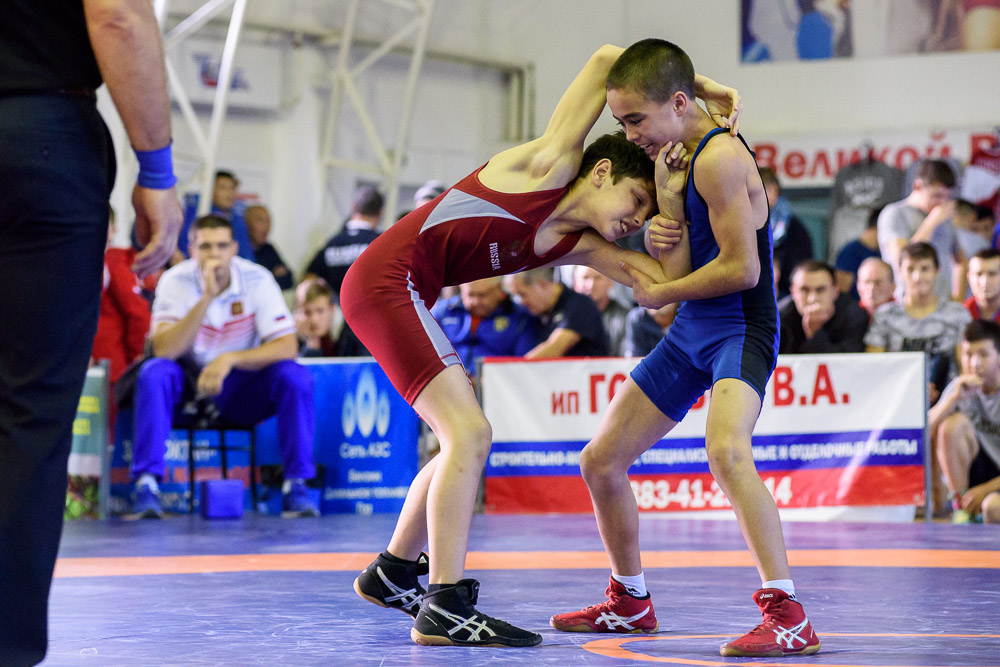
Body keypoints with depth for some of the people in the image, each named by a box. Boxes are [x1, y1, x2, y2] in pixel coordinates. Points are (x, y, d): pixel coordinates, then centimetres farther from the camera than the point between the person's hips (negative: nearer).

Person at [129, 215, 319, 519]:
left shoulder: (257, 280, -13)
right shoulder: (175, 281, -16)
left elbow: (287, 346, -20)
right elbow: (163, 349, -28)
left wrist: (230, 359, -33)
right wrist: (207, 296, -34)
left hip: (240, 385, 1)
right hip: (188, 381, -1)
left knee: (294, 377, -25)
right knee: (154, 372, -32)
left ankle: (296, 485, -18)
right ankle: (146, 485, -29)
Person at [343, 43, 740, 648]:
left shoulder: (578, 246, 12)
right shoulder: (551, 164, -6)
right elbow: (607, 60, -7)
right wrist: (700, 87, -4)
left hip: (405, 300, 10)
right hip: (386, 278, -10)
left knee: (466, 440, 18)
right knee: (470, 433, -16)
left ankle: (393, 574, 35)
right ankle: (446, 608, -18)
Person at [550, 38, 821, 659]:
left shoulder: (720, 156, -18)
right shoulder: (683, 159, 11)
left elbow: (742, 268, -21)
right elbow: (678, 272, 3)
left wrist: (659, 295, -8)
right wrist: (668, 200, -11)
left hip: (741, 328, -10)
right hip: (692, 331, 10)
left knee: (726, 449, -36)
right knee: (601, 460, 13)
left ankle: (789, 616, -35)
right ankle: (631, 601, 32)